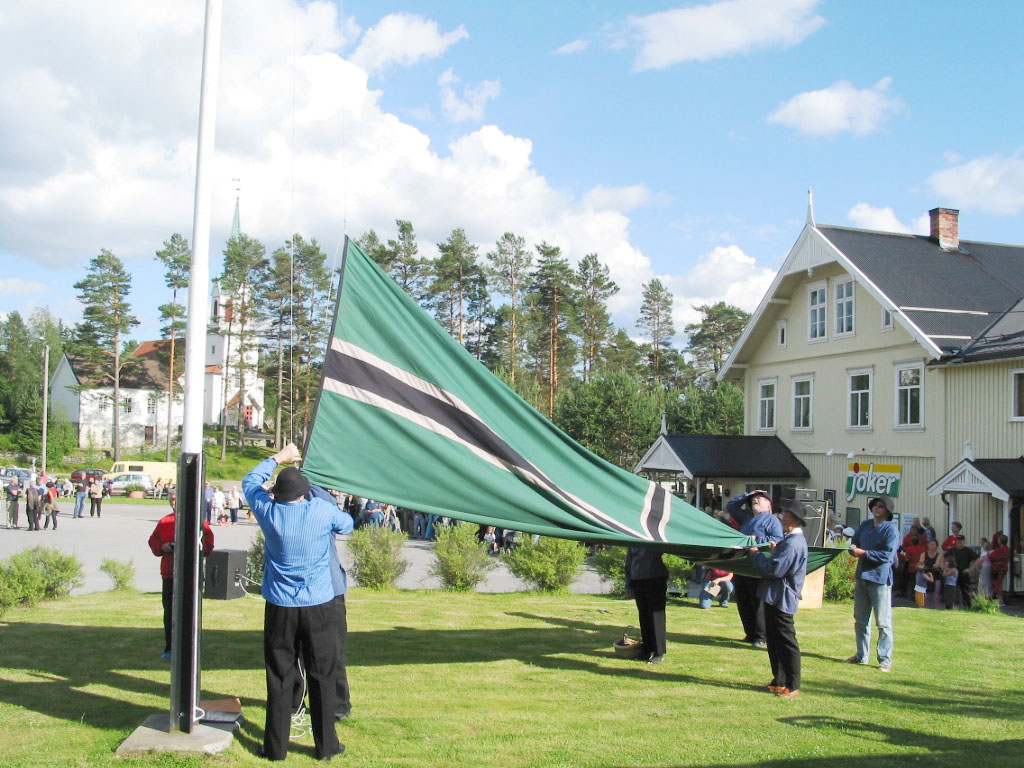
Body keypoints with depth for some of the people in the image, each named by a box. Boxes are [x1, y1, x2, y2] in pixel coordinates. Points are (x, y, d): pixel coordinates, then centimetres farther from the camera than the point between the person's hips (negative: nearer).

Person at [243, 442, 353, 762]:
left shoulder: (269, 511, -4)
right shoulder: (322, 510, -8)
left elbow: (250, 481, 16)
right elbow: (347, 525, 14)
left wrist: (278, 458, 25)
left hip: (280, 607, 1)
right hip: (320, 606, -1)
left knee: (279, 678, 9)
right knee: (322, 676, 8)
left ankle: (276, 747, 15)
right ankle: (326, 746, 16)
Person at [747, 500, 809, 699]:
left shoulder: (793, 543, -22)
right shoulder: (792, 540, 13)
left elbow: (774, 570, -25)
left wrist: (756, 554, -12)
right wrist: (775, 551, 8)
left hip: (782, 598, -11)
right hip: (775, 597, 11)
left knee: (786, 641, -4)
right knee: (774, 640, 16)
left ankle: (793, 686, 2)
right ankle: (779, 681, 24)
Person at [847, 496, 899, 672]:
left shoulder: (890, 529, -10)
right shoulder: (865, 525, 11)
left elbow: (887, 554, -19)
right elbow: (854, 543, 18)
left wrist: (864, 552, -16)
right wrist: (854, 549, -5)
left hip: (880, 580, -8)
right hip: (862, 577, 8)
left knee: (883, 622, -4)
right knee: (861, 620, 16)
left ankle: (885, 660, 1)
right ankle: (862, 655, 27)